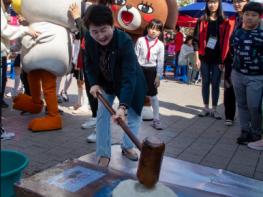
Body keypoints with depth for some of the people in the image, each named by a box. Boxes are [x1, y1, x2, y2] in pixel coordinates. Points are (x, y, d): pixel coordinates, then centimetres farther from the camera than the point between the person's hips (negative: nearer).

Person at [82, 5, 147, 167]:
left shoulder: (125, 41, -39)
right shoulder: (89, 39, -24)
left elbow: (129, 76, -45)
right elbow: (89, 62, -3)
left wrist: (123, 106, -54)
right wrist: (94, 83, -17)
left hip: (128, 83, -3)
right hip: (105, 82, 3)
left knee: (133, 115, 7)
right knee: (102, 115, -2)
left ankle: (127, 146, 31)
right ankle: (104, 154, 11)